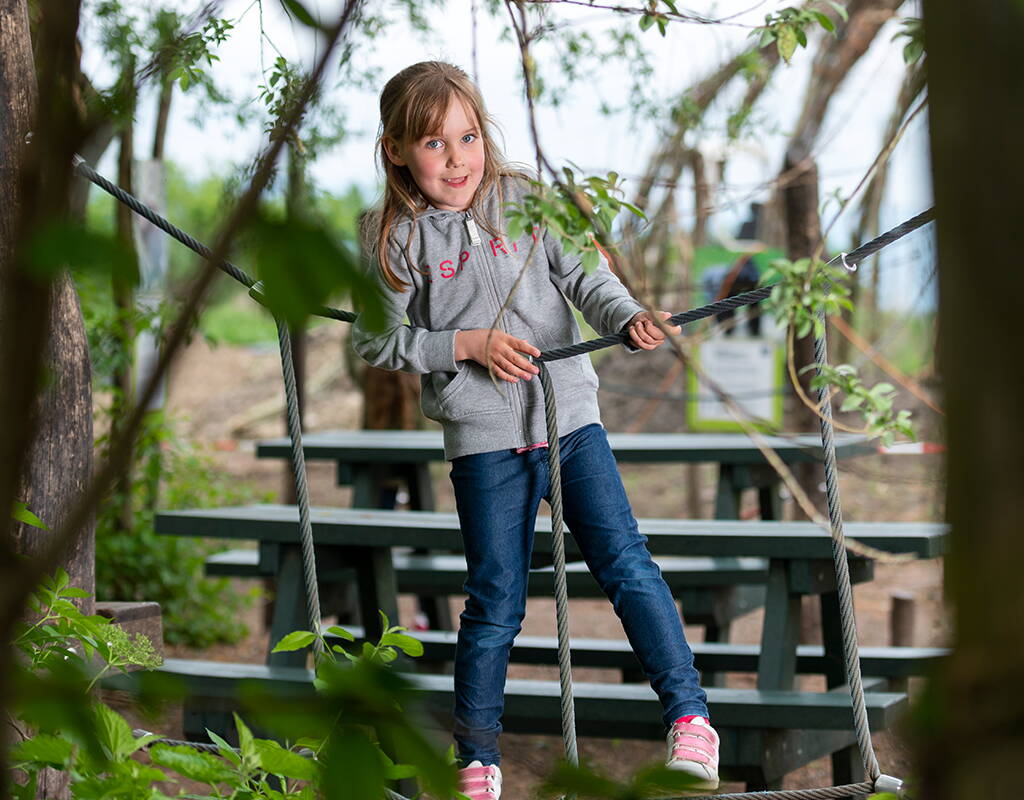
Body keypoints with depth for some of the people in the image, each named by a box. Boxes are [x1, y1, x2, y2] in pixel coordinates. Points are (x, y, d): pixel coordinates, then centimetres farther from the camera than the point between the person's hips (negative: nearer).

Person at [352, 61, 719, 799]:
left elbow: (580, 272, 3)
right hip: (484, 440, -1)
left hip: (570, 413, 2)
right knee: (496, 601, 3)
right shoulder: (396, 239, -1)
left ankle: (690, 716, 1)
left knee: (625, 562, -6)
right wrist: (466, 344, -10)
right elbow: (377, 340, 1)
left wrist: (629, 317, -17)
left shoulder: (526, 200, 4)